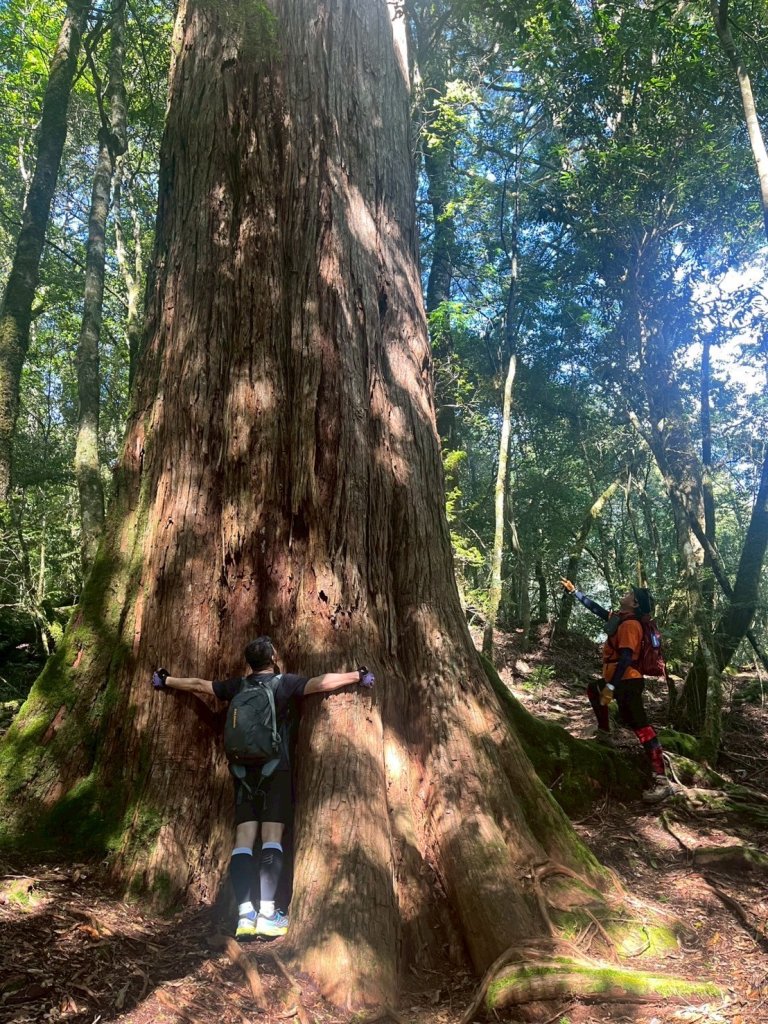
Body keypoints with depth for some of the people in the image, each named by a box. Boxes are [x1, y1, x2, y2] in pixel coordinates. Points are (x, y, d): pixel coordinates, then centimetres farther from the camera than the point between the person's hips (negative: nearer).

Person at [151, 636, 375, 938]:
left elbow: (197, 684, 20)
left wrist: (166, 681, 35)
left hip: (243, 770, 4)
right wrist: (359, 676, 4)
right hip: (276, 769, -4)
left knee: (243, 840, 1)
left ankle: (245, 914, -5)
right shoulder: (285, 682, 0)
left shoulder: (237, 686, 11)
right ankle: (267, 913, -10)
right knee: (272, 839, -5)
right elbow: (323, 682, -7)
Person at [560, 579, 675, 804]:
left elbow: (625, 658, -25)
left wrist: (610, 687, -26)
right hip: (620, 680, 11)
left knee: (640, 726, -15)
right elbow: (594, 608, 25)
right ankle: (605, 734, 34)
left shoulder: (630, 624, -18)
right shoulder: (618, 617, 11)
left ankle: (661, 781, -18)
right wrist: (573, 591, 29)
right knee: (594, 689, 33)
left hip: (627, 682, -11)